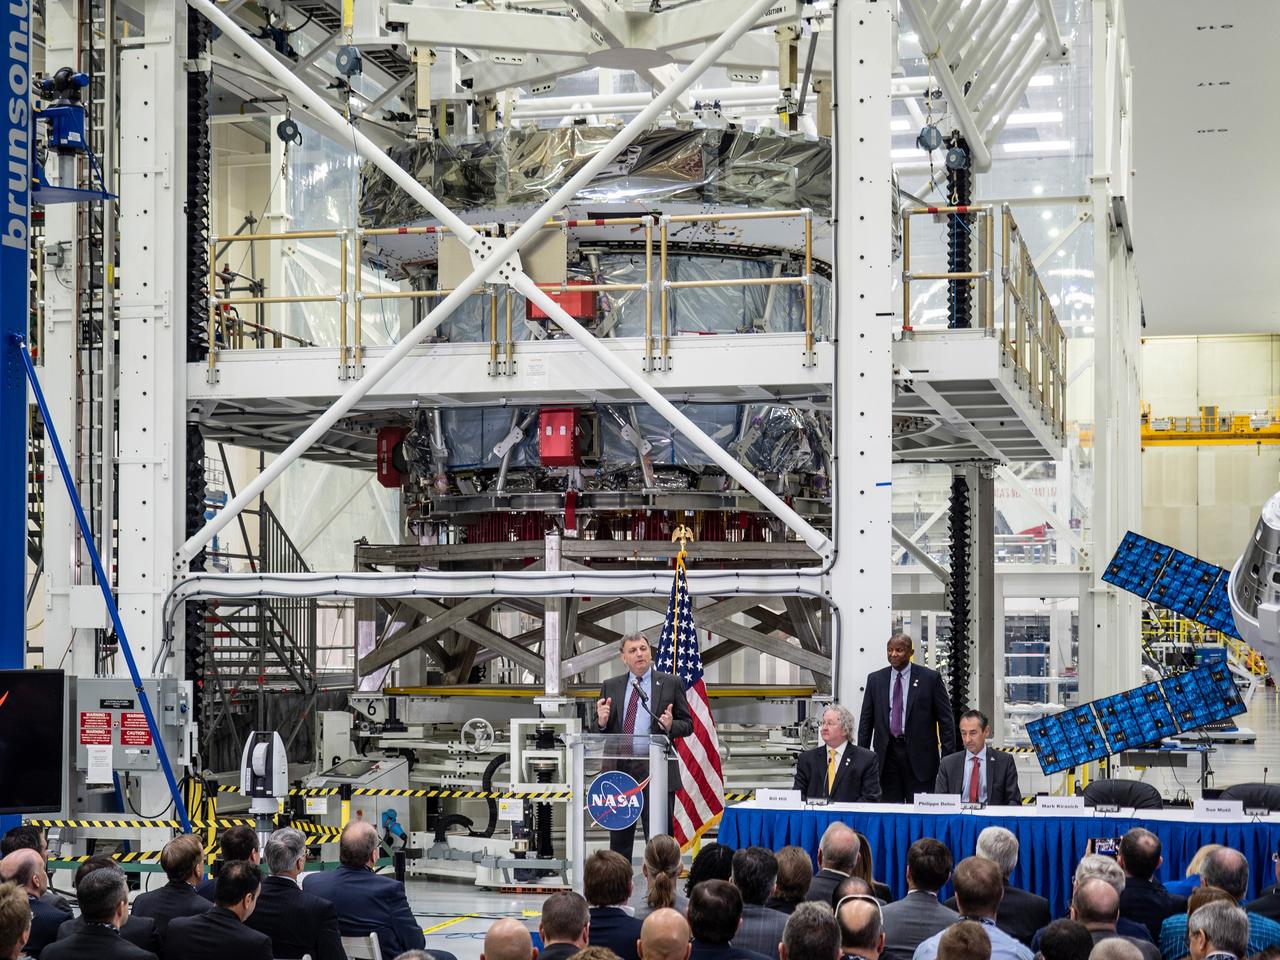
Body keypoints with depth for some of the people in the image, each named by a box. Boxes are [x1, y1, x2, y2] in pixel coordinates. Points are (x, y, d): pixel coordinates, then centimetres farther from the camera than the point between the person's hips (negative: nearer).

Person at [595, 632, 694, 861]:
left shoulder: (670, 684, 5)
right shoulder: (610, 687, 12)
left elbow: (687, 724, 6)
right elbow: (599, 730, 13)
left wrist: (671, 726, -16)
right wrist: (602, 721, -10)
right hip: (619, 770, 3)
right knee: (619, 839, 10)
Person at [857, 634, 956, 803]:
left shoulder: (930, 678, 0)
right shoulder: (875, 680, 9)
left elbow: (946, 719, 0)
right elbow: (866, 721, 12)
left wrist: (948, 757, -5)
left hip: (919, 755, -3)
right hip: (887, 754, 3)